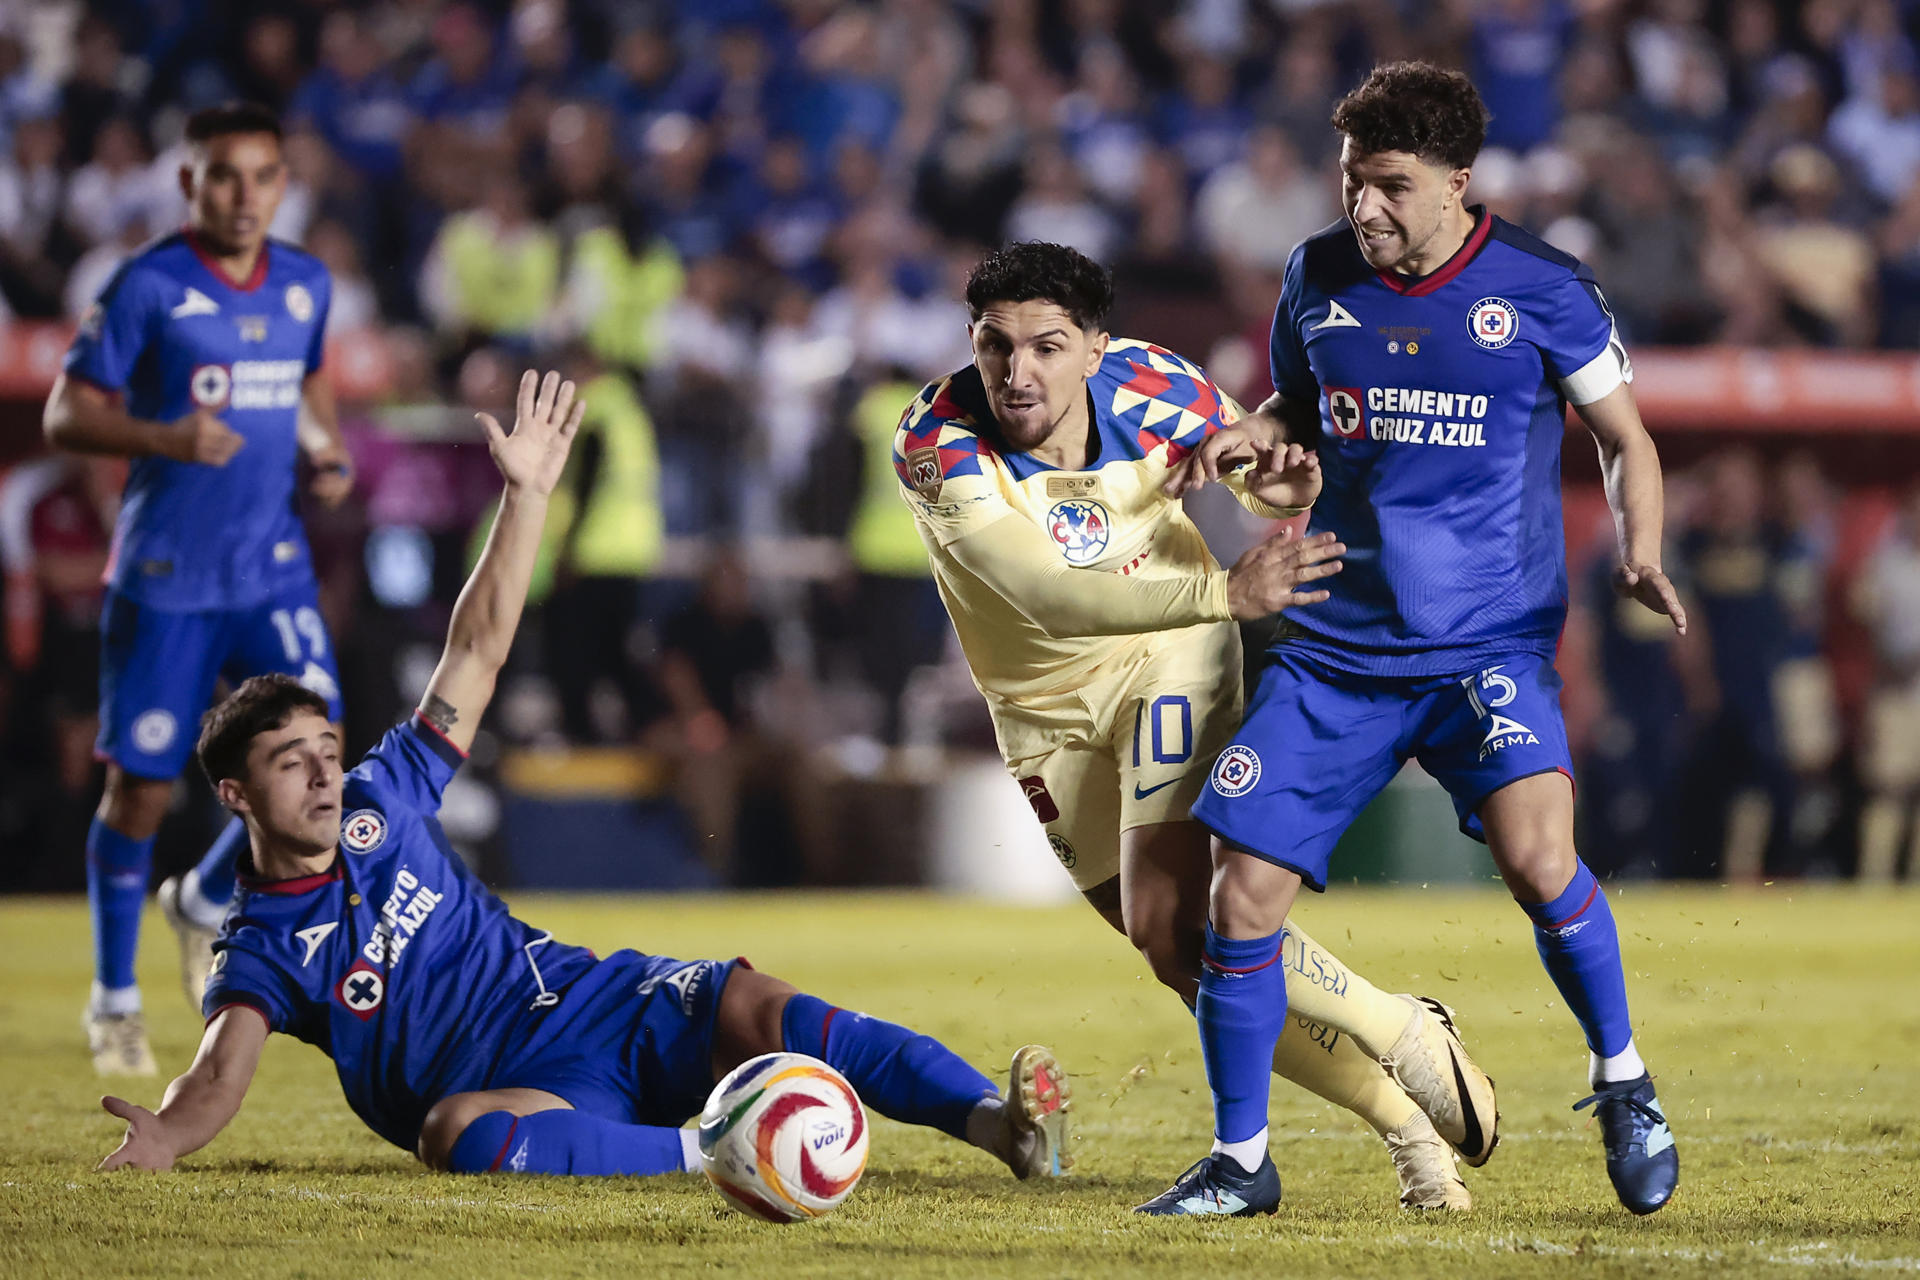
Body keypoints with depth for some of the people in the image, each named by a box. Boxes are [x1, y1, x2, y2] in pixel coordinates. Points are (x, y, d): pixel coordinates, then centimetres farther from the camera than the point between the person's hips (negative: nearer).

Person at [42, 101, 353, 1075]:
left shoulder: (305, 285, 6)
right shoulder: (147, 288, -10)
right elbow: (65, 414, -9)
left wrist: (328, 453, 5)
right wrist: (164, 437, -25)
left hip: (273, 568, 4)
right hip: (165, 577, -4)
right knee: (140, 784, 3)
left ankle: (206, 903, 20)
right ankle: (114, 999, 19)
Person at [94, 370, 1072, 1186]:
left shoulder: (380, 798, 11)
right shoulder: (261, 948, 1)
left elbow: (479, 651, 12)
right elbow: (220, 1075, -14)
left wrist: (525, 496, 4)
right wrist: (162, 1139, -37)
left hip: (601, 1003, 4)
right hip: (515, 1092, -4)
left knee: (751, 1006, -24)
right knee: (454, 1132, -40)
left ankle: (997, 1122, -39)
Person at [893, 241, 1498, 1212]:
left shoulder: (1151, 388, -21)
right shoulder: (936, 444, -27)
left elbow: (1256, 467, 0)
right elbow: (1045, 592, -38)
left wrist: (1278, 482, -26)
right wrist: (1225, 592, -47)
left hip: (1171, 656, -2)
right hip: (1046, 709, 2)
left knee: (1173, 928, -21)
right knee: (1188, 963, 4)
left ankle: (1408, 1035, -2)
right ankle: (1402, 1121, 18)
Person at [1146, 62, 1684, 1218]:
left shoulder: (1540, 290, -6)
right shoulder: (1319, 276, 4)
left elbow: (1627, 440, 5)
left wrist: (1640, 555, -13)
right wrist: (1258, 433, -1)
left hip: (1492, 642, -4)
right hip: (1334, 649, 4)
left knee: (1536, 855, -26)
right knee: (1243, 895, -4)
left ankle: (1624, 1083, -1)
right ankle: (1241, 1161, 13)